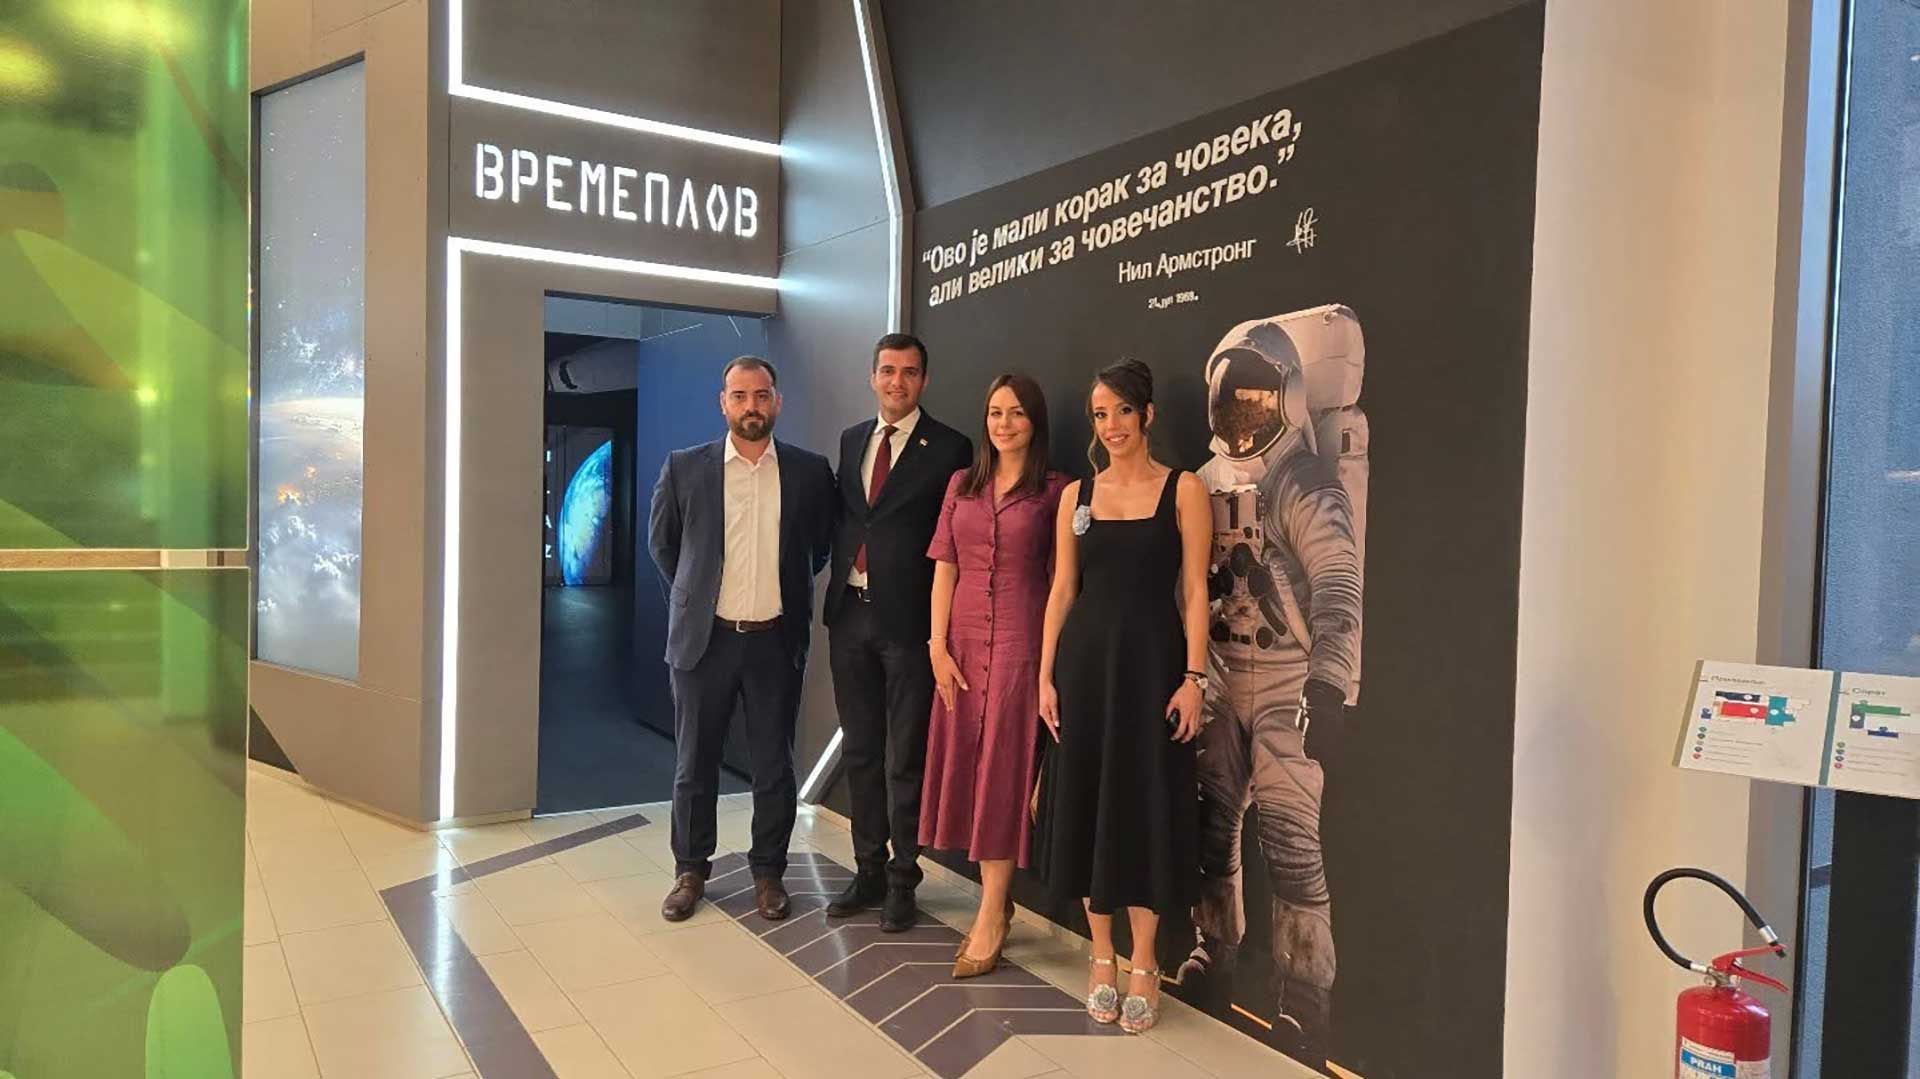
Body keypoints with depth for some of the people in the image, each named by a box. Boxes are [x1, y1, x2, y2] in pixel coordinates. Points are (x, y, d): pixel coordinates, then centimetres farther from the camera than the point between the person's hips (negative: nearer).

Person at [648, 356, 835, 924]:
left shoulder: (810, 472, 0)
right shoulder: (684, 468, -1)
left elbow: (822, 546, 14)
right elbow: (661, 542, 12)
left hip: (776, 641, 0)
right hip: (704, 639, 0)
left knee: (774, 766, 8)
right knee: (695, 764, 9)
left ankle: (768, 871, 24)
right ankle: (690, 871, 25)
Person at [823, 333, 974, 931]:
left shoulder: (949, 449, -5)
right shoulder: (851, 440, 12)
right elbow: (843, 518, 16)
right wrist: (836, 590, 6)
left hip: (908, 619, -5)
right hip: (850, 613, 6)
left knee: (904, 759, 4)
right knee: (860, 752, 14)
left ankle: (902, 881, 19)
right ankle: (868, 871, 28)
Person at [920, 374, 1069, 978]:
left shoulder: (1054, 491, -1)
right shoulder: (962, 485, 10)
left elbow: (1060, 578, -2)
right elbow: (944, 568, 7)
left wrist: (1054, 658, -7)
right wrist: (938, 646, -1)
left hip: (1020, 644, -4)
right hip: (963, 643, 4)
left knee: (1003, 770, -1)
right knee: (968, 767, 7)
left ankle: (991, 917, 7)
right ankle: (996, 899, 21)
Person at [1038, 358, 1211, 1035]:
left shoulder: (1183, 489, -1)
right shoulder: (1076, 494, 8)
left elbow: (1193, 591, -4)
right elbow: (1061, 589, 8)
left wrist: (1193, 677, -11)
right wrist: (1046, 675, 3)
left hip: (1151, 661, -3)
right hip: (1085, 660, 3)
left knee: (1147, 806, 3)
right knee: (1088, 803, 8)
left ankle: (1143, 965, 17)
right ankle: (1101, 957, 23)